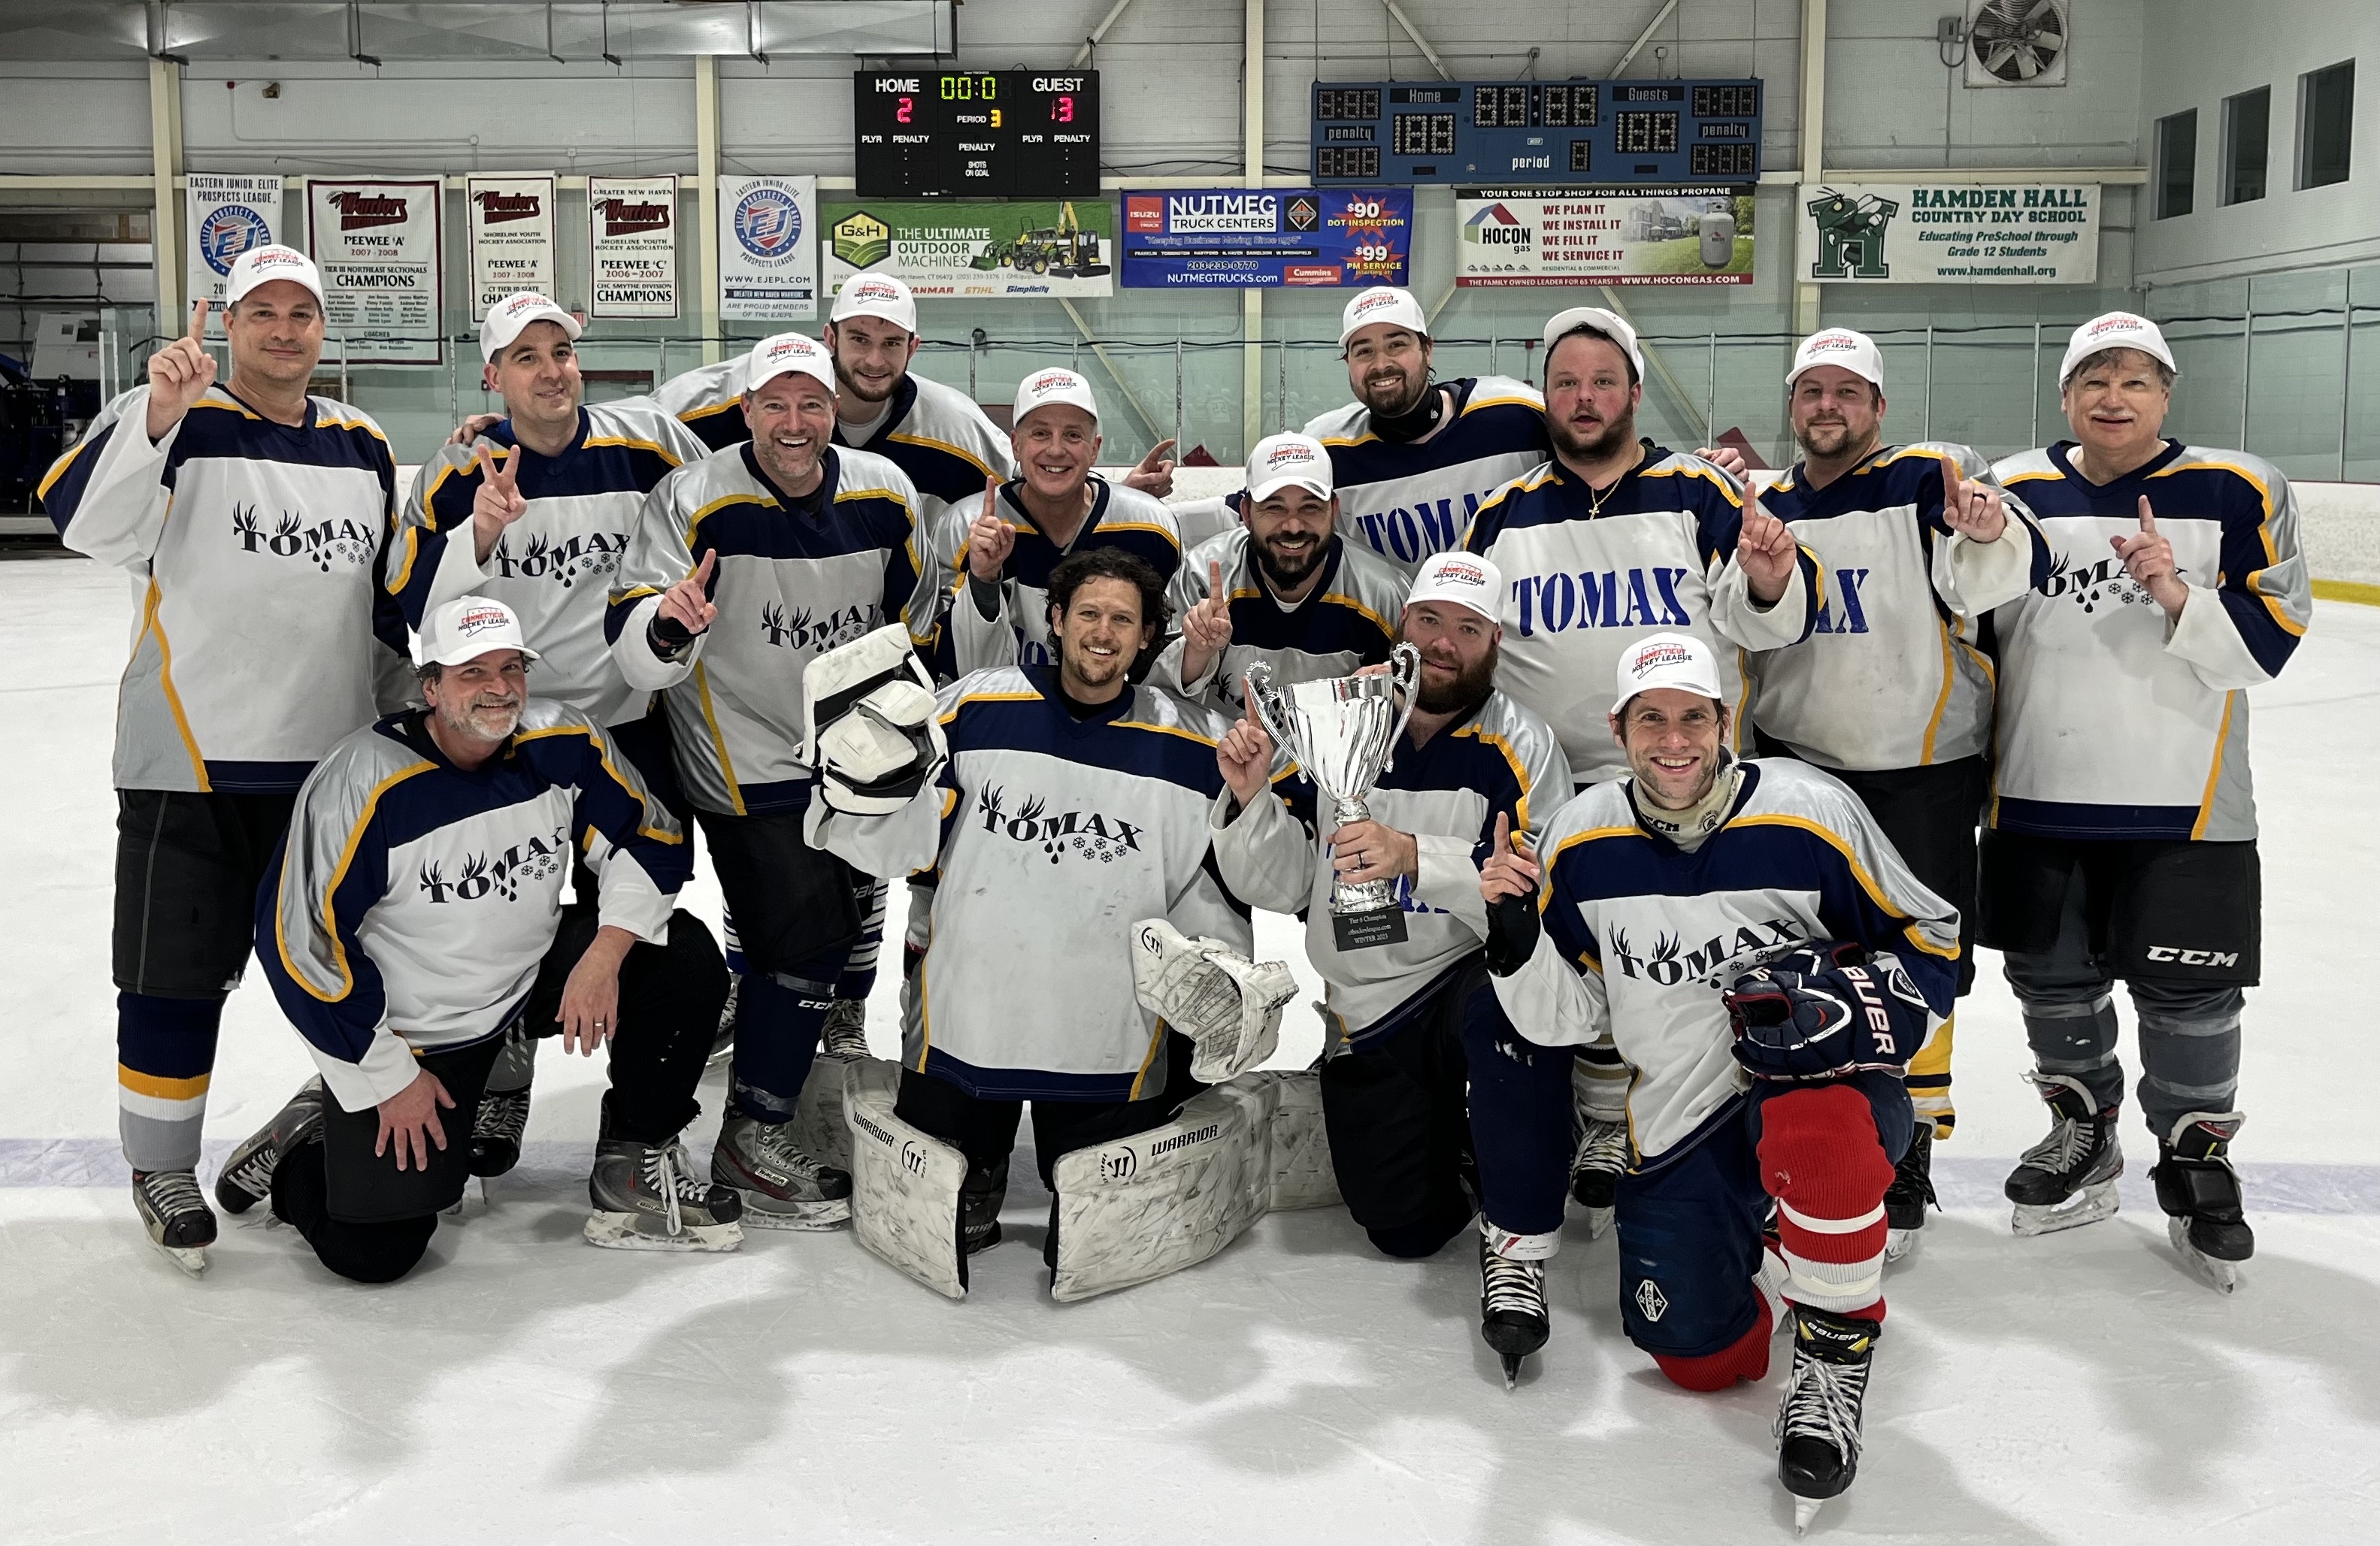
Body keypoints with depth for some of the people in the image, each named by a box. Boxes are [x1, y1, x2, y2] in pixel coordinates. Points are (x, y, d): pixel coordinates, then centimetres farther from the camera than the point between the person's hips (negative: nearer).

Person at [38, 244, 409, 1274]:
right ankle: (162, 1170, 19)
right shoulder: (175, 421, -5)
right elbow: (82, 519, -24)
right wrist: (157, 415, -38)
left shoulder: (364, 446, 12)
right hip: (190, 761, -5)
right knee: (180, 972, 3)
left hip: (332, 757, 5)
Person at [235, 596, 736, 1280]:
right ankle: (304, 1148, 24)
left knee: (685, 961, -14)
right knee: (373, 1251, -10)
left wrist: (605, 954, -16)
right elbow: (302, 941, -19)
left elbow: (651, 838, 0)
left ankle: (636, 1166, 3)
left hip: (532, 979, 5)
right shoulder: (363, 780, -24)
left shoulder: (564, 744, -11)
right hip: (401, 1029, -4)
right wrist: (389, 1077, -13)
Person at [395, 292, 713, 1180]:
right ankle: (497, 1094, 27)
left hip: (633, 723, 1)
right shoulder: (459, 473, -7)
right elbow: (416, 606, -13)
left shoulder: (649, 443, -6)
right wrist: (481, 534, -27)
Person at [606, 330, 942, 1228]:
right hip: (744, 766, -6)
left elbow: (915, 623, 10)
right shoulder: (694, 501, -17)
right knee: (805, 934, -13)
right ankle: (751, 1140, 1)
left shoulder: (885, 495, -3)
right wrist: (671, 622, -46)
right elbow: (631, 650, -24)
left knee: (834, 920, 17)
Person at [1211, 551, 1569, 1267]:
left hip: (1474, 975, -3)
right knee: (1403, 1227, 0)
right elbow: (1279, 887, 2)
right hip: (1363, 1012, 3)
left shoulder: (1522, 746, -10)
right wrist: (1251, 798, -17)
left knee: (1501, 1011, -39)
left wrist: (1415, 857, -34)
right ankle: (1445, 1143, 35)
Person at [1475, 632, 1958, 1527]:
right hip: (1679, 1121, 3)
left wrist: (1853, 994, -23)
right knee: (1698, 1355, -5)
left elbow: (1931, 943, -3)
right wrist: (1517, 936, -17)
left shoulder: (1809, 816, -13)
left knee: (1812, 1126, -39)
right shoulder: (1581, 842, -3)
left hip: (1819, 1075, -3)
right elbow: (1567, 1019, 2)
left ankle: (1836, 1352, -15)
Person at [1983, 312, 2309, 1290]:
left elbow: (2268, 644, -9)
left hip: (2181, 805, -3)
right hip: (2037, 798, 3)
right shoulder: (2013, 492, 4)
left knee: (2187, 992, 3)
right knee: (2051, 979, 13)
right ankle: (2084, 1135, 36)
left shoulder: (2239, 493, -4)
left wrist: (2179, 596, -24)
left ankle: (2196, 1160, 25)